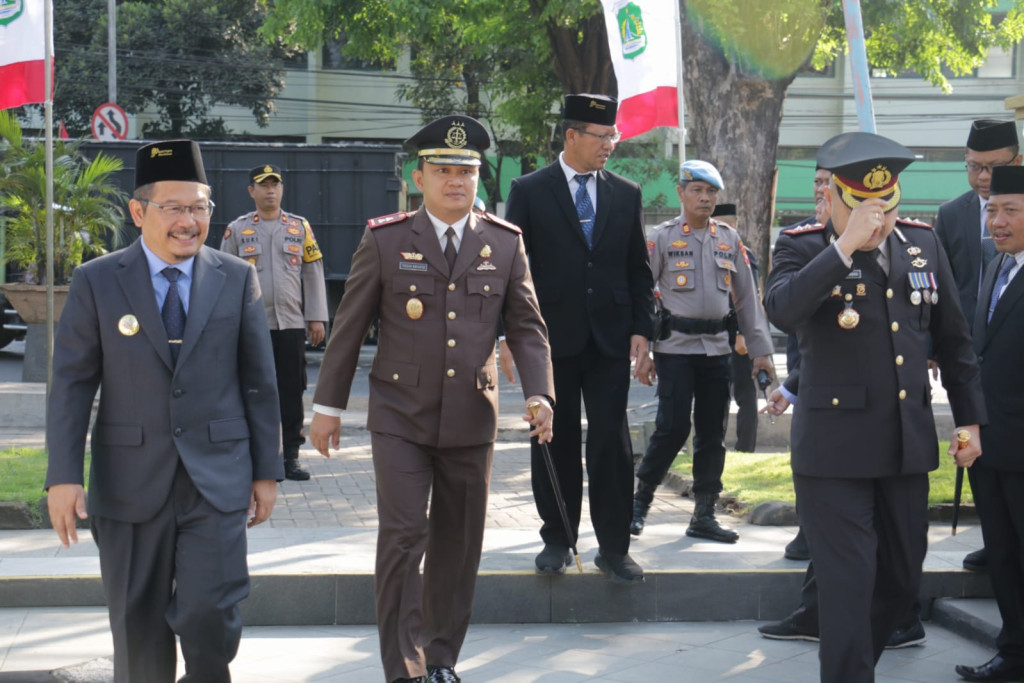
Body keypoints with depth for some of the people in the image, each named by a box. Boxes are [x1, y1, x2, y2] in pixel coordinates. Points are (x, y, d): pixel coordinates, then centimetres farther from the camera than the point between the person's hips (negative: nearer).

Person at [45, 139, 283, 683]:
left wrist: (267, 471, 6)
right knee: (138, 628, 8)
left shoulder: (237, 279, 4)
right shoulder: (96, 282, 0)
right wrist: (63, 476, -8)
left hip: (216, 481, 0)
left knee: (210, 619, -8)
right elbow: (71, 383, -1)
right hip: (130, 485, 0)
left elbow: (259, 381, 7)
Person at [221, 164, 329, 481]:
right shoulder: (237, 229, 6)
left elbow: (313, 274, 9)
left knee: (292, 393, 2)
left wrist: (317, 318, 3)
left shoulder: (300, 227, 9)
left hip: (292, 324, 1)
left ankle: (291, 457, 9)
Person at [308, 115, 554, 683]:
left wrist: (539, 392, -10)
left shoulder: (505, 243, 3)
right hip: (400, 418, -2)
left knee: (458, 546, 9)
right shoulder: (385, 241, -3)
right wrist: (328, 406, 4)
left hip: (471, 421, 3)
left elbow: (527, 327, 6)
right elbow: (349, 327, 2)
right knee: (403, 536, -11)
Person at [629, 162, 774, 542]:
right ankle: (641, 500, 9)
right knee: (673, 428, -9)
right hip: (675, 345, -4)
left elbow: (747, 296, 13)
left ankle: (704, 515, 12)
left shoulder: (730, 239, 10)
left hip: (717, 349, 4)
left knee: (712, 433, 5)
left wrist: (760, 349, 8)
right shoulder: (662, 237, -1)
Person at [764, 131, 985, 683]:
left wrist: (970, 418, 14)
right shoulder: (803, 248, -8)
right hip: (835, 449, -5)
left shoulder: (923, 244, 6)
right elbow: (781, 310, -30)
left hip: (908, 445, 5)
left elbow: (953, 339, 14)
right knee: (848, 585, -4)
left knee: (902, 578, 15)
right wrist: (845, 246, -31)